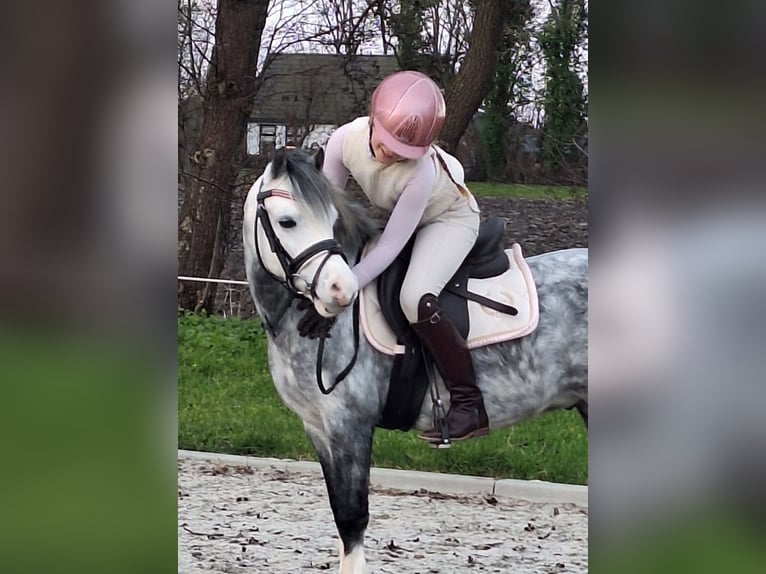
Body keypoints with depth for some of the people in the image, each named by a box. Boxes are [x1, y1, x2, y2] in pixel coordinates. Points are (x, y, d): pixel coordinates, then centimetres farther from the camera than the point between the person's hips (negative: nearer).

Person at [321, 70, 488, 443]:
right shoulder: (346, 139, -26)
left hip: (449, 217, -7)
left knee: (415, 299, -29)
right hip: (390, 213, 7)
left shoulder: (420, 171, -40)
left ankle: (469, 405, -20)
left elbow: (390, 246, -33)